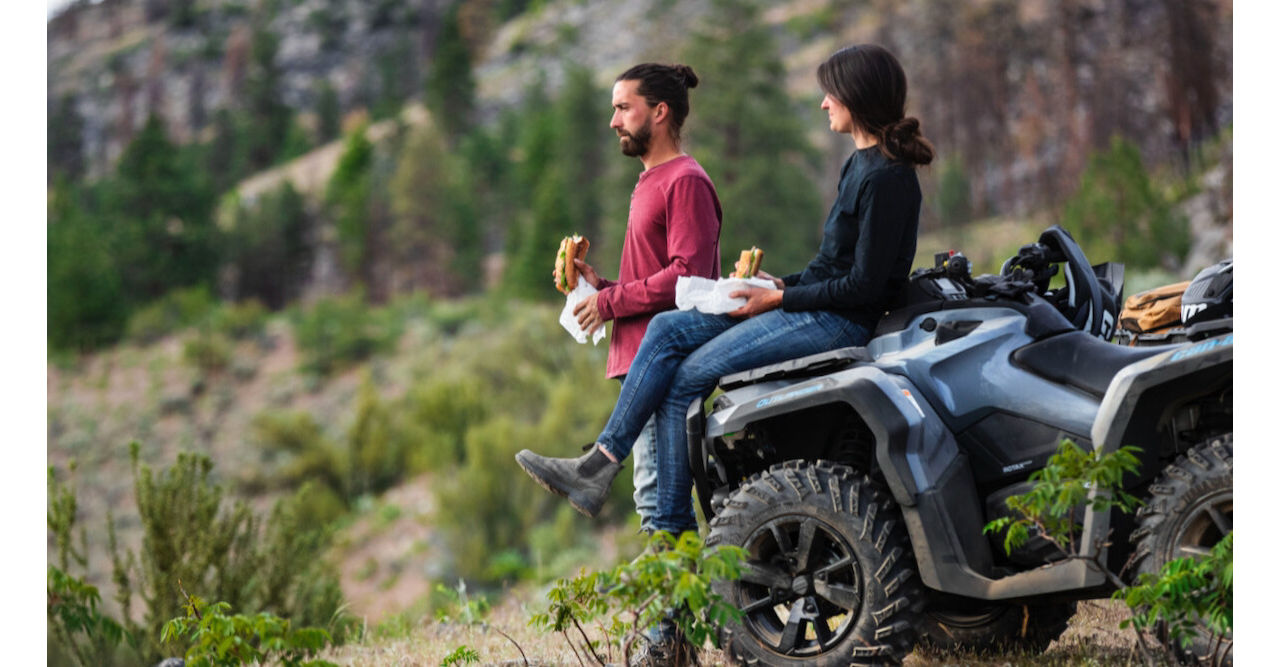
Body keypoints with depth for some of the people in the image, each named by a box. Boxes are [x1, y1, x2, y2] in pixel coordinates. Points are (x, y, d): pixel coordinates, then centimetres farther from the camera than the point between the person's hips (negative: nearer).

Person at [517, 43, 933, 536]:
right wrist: (782, 284, 7)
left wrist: (780, 299, -13)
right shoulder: (860, 164, 15)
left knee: (686, 378, -11)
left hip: (839, 320, -10)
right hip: (811, 304, 10)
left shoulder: (887, 179, -16)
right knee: (667, 329, -1)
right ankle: (600, 463, -6)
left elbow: (866, 285, -19)